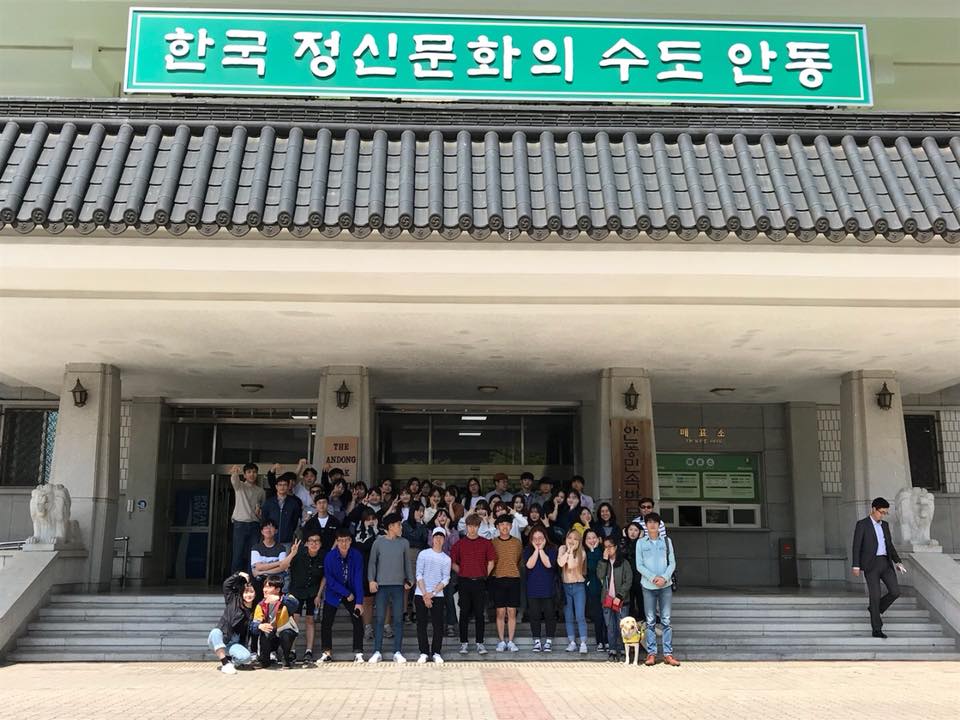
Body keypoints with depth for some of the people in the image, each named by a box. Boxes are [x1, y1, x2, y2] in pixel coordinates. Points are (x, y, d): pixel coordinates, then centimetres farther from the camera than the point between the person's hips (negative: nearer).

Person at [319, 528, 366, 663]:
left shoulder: (357, 556, -16)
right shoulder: (330, 557, -18)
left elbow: (358, 579, -18)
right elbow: (329, 580, -15)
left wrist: (359, 602, -24)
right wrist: (347, 593, -18)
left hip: (352, 593, 0)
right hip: (333, 594, 0)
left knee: (358, 621, -8)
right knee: (326, 623, -3)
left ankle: (358, 653, 0)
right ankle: (327, 653, 11)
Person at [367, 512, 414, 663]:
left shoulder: (404, 543, 7)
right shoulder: (379, 542, 2)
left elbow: (407, 563, 12)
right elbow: (372, 562, 4)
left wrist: (410, 580, 6)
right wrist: (371, 580, -5)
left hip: (398, 585, 2)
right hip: (382, 585, -1)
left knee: (398, 619, 1)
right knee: (380, 618, 0)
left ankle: (397, 652, 6)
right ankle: (377, 652, 6)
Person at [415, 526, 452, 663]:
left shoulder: (446, 559, 7)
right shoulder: (423, 554, 3)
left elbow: (446, 579, 0)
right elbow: (419, 575, -3)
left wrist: (432, 593, -12)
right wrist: (424, 594, -10)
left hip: (437, 596, 1)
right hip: (420, 595, -1)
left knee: (438, 625, -2)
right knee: (421, 624, 2)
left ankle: (436, 653, 8)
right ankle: (424, 652, 11)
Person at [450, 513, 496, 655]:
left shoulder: (486, 543, 4)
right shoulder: (459, 544, 4)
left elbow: (491, 562, 9)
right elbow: (453, 562, 9)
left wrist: (484, 575, 6)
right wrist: (462, 573, 4)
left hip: (480, 582, 0)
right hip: (464, 582, 0)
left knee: (479, 614, 2)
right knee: (464, 613, 4)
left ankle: (480, 643, 8)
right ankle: (463, 643, 10)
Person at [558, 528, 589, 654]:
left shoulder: (582, 553, -5)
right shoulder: (562, 549, 2)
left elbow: (571, 565, -18)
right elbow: (560, 563, -16)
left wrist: (571, 551, -14)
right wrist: (568, 550, -13)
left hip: (578, 586, -3)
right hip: (565, 586, 3)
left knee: (580, 616, -8)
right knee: (568, 617, 6)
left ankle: (583, 644, -7)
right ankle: (572, 643, 13)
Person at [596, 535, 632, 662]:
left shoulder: (624, 563, 0)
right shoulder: (602, 563, 12)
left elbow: (628, 581, -5)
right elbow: (600, 576, -5)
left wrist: (619, 596, -12)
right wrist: (604, 560, -9)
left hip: (621, 600, -3)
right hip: (607, 599, 3)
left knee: (622, 627, -3)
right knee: (610, 627, 3)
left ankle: (620, 650, 5)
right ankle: (612, 650, 9)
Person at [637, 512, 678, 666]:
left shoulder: (667, 541, 6)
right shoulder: (641, 542, 3)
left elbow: (672, 563, 3)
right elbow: (639, 565, -1)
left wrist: (664, 578, -12)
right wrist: (653, 577, -13)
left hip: (665, 586, 1)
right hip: (648, 586, -1)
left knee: (666, 620, 2)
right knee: (650, 621, 2)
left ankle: (668, 654, 4)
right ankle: (651, 653, 5)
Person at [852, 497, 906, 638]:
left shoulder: (885, 525, 15)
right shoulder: (862, 524, -4)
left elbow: (890, 545, 19)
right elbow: (856, 546, -7)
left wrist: (898, 561, 7)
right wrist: (856, 566, -12)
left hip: (885, 563, 6)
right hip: (871, 564, -6)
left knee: (895, 591, -5)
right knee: (875, 596, -6)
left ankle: (876, 609, 21)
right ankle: (877, 629, 3)